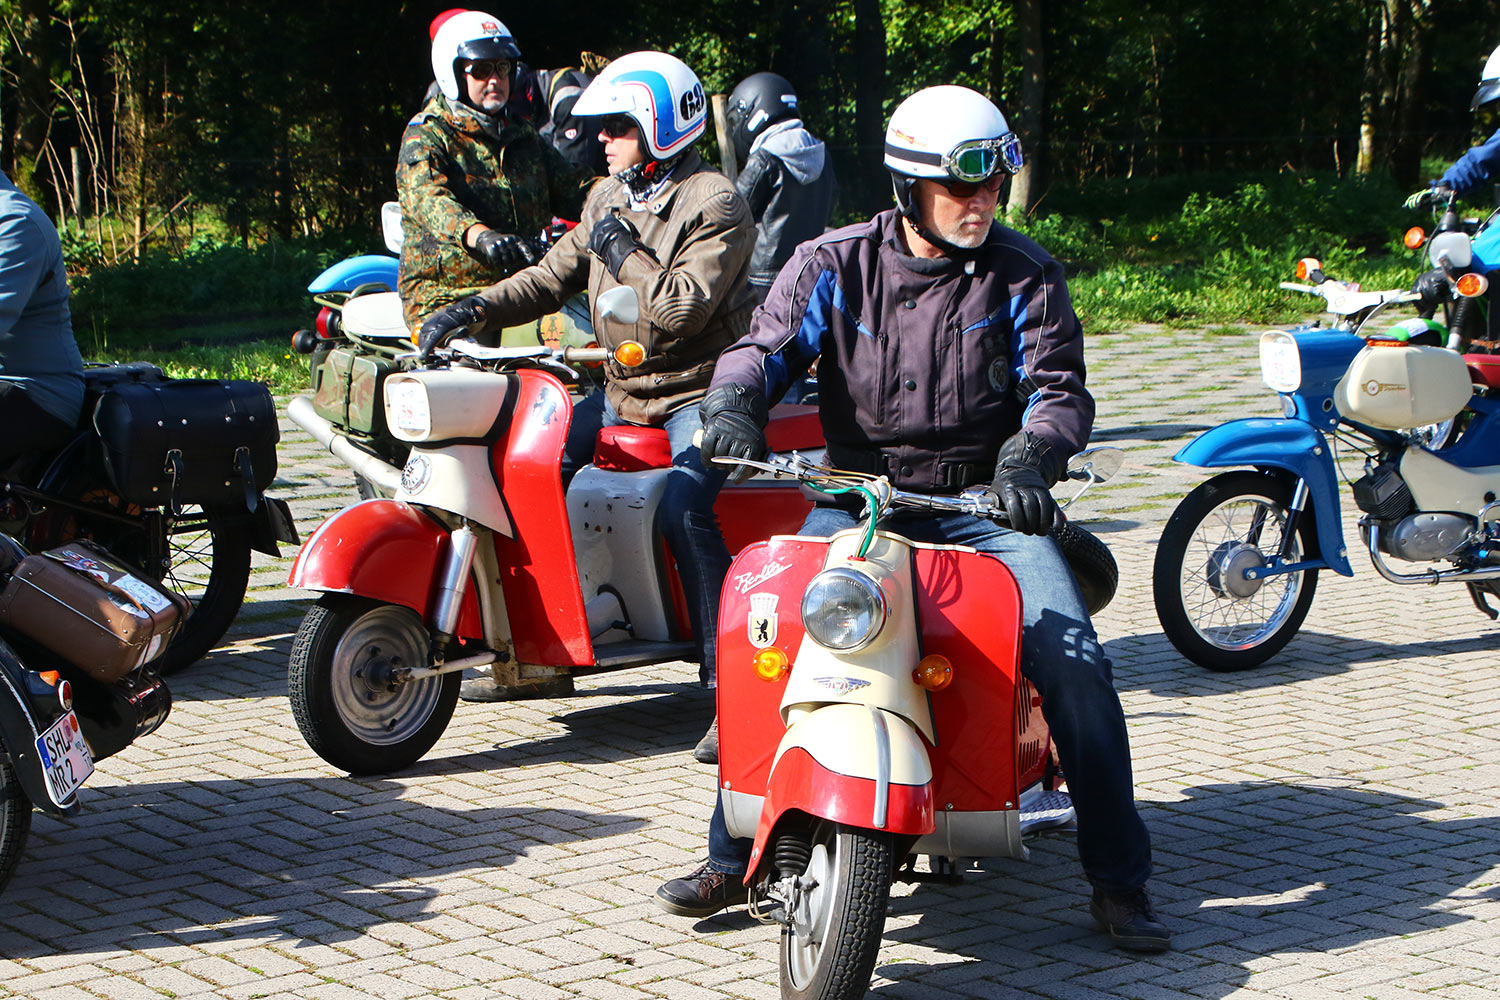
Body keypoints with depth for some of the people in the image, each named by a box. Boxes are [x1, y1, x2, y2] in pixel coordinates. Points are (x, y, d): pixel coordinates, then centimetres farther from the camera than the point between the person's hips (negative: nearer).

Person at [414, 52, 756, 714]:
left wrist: (621, 249, -14)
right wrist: (475, 310, -3)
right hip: (624, 391, 8)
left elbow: (681, 309, -23)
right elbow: (554, 276, 11)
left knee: (682, 507, -32)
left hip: (699, 393, -8)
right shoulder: (609, 199, 13)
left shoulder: (714, 204, -12)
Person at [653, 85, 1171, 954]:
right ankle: (732, 857, -2)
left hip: (985, 502, -1)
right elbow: (767, 345, -4)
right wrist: (732, 403, -28)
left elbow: (1060, 388, -6)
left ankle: (1120, 881, -6)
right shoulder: (835, 264, 3)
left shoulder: (1024, 275, 1)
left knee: (1072, 657, -19)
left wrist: (1028, 458, -29)